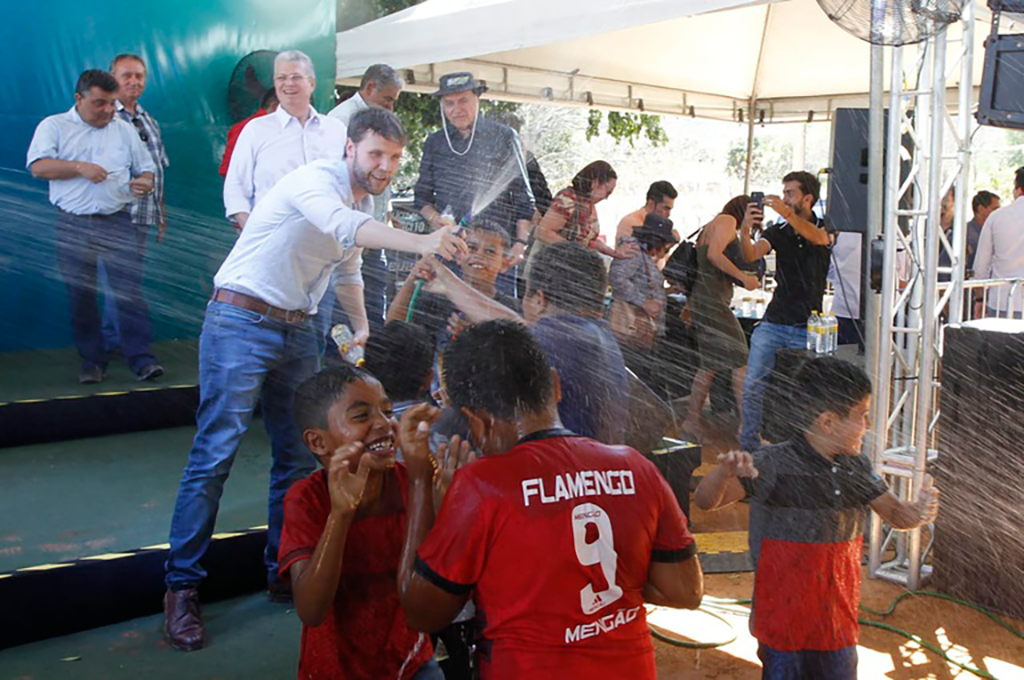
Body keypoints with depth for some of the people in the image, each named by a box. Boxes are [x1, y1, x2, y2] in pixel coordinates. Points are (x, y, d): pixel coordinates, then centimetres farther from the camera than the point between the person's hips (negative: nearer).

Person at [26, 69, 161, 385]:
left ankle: (141, 358, -6)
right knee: (81, 296, 4)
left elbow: (146, 168, 18)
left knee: (130, 291, -8)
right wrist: (80, 168, -12)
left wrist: (145, 183, -5)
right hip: (72, 225, -1)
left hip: (118, 222, 1)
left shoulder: (124, 130, 15)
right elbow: (38, 166, -5)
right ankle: (92, 359, 14)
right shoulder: (54, 126, 7)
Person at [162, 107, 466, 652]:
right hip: (240, 320, -8)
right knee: (215, 454, -8)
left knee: (298, 455, 8)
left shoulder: (364, 205, 12)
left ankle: (284, 573, 21)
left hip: (297, 330, 8)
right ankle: (181, 586, 3)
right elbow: (345, 227, -38)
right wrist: (420, 243, -50)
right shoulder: (316, 180, -15)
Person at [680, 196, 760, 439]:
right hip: (713, 300, -10)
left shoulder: (711, 226, 25)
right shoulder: (727, 221, -4)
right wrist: (744, 277, -14)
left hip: (703, 300, 10)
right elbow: (714, 254, -18)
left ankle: (691, 420, 15)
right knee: (740, 362, -10)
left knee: (711, 364, 13)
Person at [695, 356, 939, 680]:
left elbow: (894, 513, 10)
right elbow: (706, 501, -27)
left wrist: (917, 512, -14)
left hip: (839, 622, 6)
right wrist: (724, 472, -50)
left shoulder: (856, 466, 1)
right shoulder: (776, 465, -19)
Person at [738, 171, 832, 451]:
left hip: (807, 327, -2)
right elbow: (752, 255, -8)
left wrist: (787, 214, -40)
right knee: (752, 386, -4)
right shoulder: (778, 231, 9)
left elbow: (819, 238, -23)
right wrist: (744, 231, -30)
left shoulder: (824, 228, 2)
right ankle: (749, 447, 5)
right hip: (773, 323, 3)